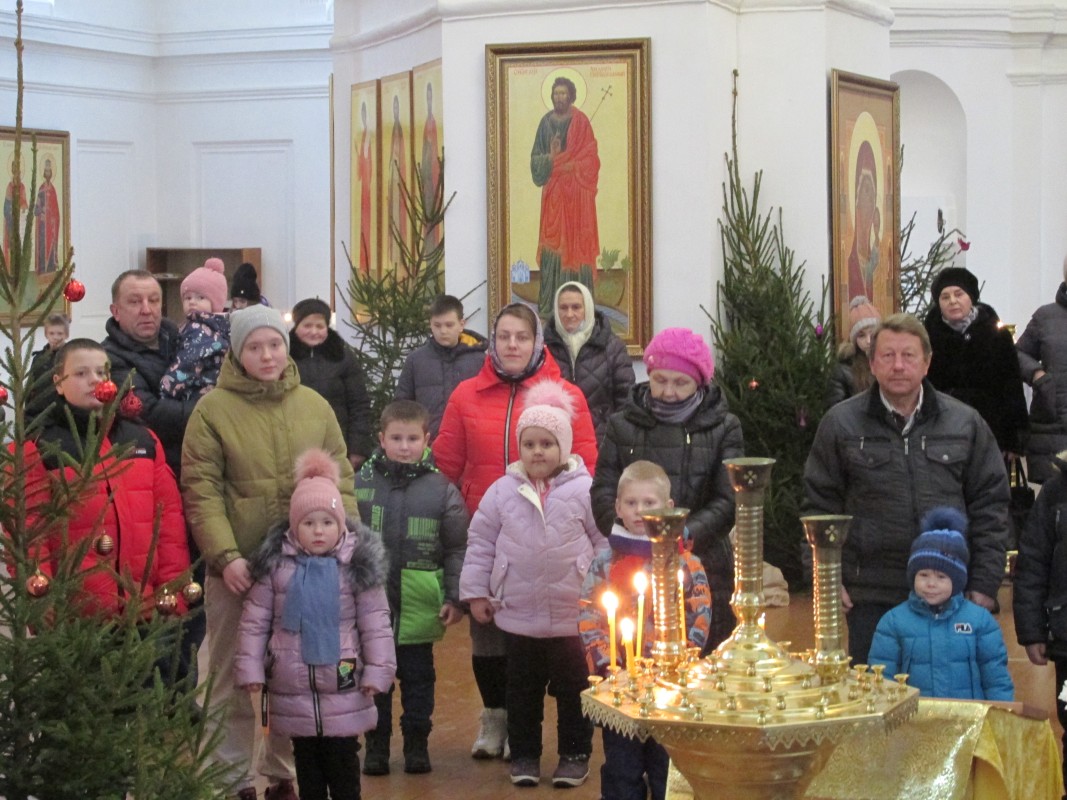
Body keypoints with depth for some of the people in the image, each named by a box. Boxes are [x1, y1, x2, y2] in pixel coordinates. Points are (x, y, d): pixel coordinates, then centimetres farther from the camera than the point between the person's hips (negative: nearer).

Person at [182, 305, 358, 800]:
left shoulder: (314, 406, 6)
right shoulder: (214, 408, -4)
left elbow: (341, 480, 8)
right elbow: (201, 491, -9)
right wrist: (226, 554, -17)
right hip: (237, 567, -3)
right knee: (233, 679, 7)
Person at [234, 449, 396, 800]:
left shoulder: (358, 566, -4)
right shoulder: (276, 564, -2)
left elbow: (374, 622, -2)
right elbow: (254, 620, 2)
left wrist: (377, 670, -5)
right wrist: (249, 667, -2)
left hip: (343, 685, -1)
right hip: (292, 687, 1)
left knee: (343, 758, 6)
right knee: (306, 758, 12)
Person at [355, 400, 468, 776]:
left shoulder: (440, 489, -3)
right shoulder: (361, 483, -3)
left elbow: (457, 548, 0)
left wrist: (455, 597, -4)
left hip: (419, 606, 0)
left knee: (418, 677, 10)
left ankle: (417, 742, 23)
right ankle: (376, 743, 21)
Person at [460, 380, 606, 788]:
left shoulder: (585, 490, -6)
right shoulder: (502, 491, -1)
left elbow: (606, 541, -1)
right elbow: (481, 543, 5)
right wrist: (476, 591, 3)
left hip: (573, 616, -2)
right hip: (518, 614, 2)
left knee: (573, 687, 9)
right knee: (522, 689, 11)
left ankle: (575, 754, 21)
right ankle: (524, 754, 23)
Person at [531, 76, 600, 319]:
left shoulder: (580, 122, 0)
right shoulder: (546, 122, 9)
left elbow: (589, 158, -3)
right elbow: (536, 157, 8)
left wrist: (558, 161, -11)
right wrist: (551, 157, -13)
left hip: (576, 192, -3)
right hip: (553, 192, 3)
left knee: (574, 242, -4)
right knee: (552, 244, 0)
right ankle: (551, 305, 1)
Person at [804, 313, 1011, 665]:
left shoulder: (965, 422, 5)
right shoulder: (841, 423, 2)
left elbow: (990, 506, 7)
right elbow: (819, 504, 5)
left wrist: (985, 584, 1)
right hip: (870, 599, -1)